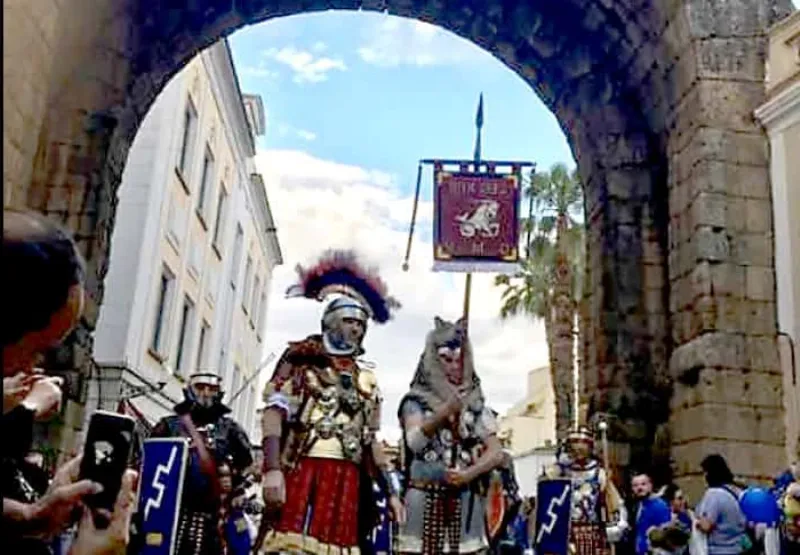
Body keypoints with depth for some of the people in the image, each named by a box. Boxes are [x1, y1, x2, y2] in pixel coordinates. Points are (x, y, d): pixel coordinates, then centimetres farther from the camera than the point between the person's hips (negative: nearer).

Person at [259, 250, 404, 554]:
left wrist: (392, 491, 16)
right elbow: (274, 411, -2)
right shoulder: (301, 357, 9)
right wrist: (272, 469, -16)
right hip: (301, 469, -4)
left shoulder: (366, 379, 23)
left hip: (346, 479, 5)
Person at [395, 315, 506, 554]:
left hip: (466, 500, 2)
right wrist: (443, 413, -26)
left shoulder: (475, 405, 12)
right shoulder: (416, 401, 5)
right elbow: (414, 442, -12)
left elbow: (496, 453, 6)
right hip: (426, 497, -2)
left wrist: (468, 474, -11)